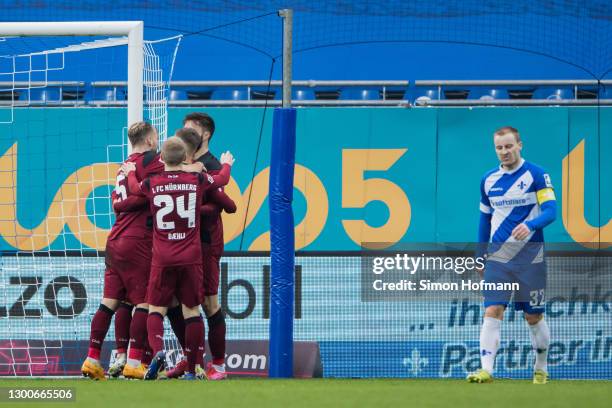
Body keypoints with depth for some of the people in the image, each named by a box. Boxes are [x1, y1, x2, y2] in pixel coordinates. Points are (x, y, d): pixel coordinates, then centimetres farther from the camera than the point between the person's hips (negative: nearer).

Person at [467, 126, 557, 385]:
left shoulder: (537, 175, -5)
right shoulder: (489, 180, 8)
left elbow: (550, 210, -12)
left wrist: (530, 225, -31)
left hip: (530, 257, -3)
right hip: (497, 257, 3)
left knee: (534, 316, 6)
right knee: (492, 311, -12)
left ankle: (541, 369, 24)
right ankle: (486, 369, -20)